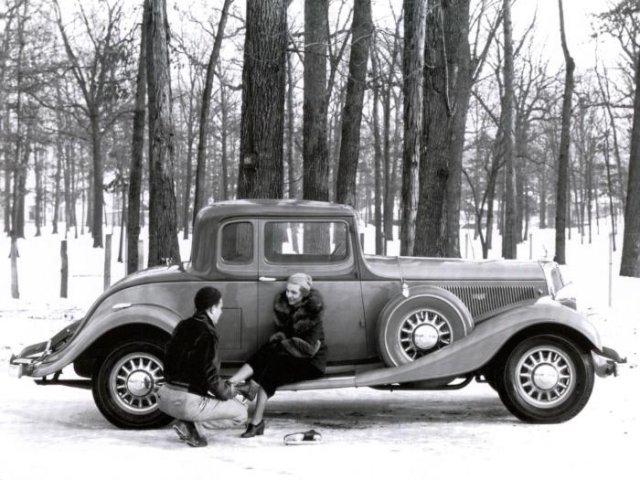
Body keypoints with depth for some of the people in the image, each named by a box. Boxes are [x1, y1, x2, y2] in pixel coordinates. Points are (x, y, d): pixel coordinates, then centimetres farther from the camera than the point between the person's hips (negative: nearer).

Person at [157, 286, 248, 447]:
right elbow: (211, 377, -17)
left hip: (165, 398, 9)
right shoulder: (207, 333, -12)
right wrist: (230, 390, 4)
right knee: (241, 413, 5)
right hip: (187, 402, -9)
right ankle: (190, 424, -8)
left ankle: (188, 422, 10)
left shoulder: (183, 325, 12)